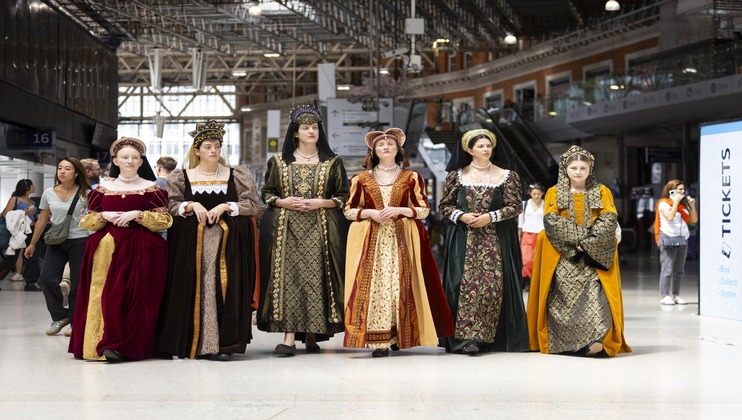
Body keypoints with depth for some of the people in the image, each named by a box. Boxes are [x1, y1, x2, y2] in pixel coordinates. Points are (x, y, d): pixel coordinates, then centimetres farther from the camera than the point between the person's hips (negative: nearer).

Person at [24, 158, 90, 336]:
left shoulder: (84, 194, -4)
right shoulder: (49, 193, 5)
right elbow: (42, 220, 13)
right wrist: (32, 244, 17)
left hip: (79, 241, -3)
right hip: (56, 242, 3)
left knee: (77, 283, 0)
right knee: (47, 279, -8)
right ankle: (60, 316, 9)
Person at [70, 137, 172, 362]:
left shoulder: (151, 189, 7)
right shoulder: (103, 188, 12)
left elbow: (165, 220, 0)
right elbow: (86, 221, 13)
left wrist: (137, 214, -11)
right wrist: (105, 216, -6)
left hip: (142, 251, -2)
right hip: (108, 248, 2)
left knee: (137, 296, -10)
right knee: (108, 294, -7)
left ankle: (133, 345, -8)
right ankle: (108, 343, -5)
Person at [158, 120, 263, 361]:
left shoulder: (236, 176, 10)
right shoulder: (182, 177, 11)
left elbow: (252, 205, 4)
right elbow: (170, 206, 6)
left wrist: (224, 207, -8)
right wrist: (192, 205, -11)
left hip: (227, 240, 0)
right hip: (190, 241, 0)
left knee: (221, 287, -8)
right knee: (190, 288, -6)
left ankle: (219, 343, -7)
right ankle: (188, 342, -2)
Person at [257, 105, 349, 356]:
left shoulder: (332, 162, 9)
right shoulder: (279, 161, 12)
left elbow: (343, 197, 7)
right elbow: (267, 193, 13)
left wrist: (320, 203, -8)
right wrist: (284, 202, -6)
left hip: (320, 229, 0)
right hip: (286, 228, 0)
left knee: (315, 277, -6)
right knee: (288, 277, -9)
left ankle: (312, 334, 3)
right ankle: (289, 336, -13)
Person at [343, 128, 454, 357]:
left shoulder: (411, 177, 8)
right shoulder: (362, 179, 10)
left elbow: (424, 209, 6)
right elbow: (348, 210, 10)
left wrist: (399, 210, -10)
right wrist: (370, 213, -8)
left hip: (402, 239, 0)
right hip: (372, 240, 0)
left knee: (400, 283, -6)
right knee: (374, 283, -9)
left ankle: (398, 336, 6)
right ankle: (378, 341, -9)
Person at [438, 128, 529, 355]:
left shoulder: (506, 176, 5)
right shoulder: (456, 176, 8)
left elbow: (515, 206, 1)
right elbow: (444, 205, 10)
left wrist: (490, 217, -11)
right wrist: (462, 216, -8)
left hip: (496, 240, 0)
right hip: (464, 240, 0)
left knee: (493, 285, -7)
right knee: (466, 284, -9)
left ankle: (487, 335, 0)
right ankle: (468, 338, -10)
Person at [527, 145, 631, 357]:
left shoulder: (602, 192, 13)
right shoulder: (554, 193, 12)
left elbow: (609, 221, 0)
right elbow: (552, 222, -2)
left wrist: (588, 243, -13)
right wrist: (578, 239, -13)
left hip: (595, 253, 0)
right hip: (563, 254, 0)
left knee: (594, 286, -20)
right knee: (564, 286, -17)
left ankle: (596, 338, -29)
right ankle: (561, 340, -17)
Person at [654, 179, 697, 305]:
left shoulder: (683, 204, 17)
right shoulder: (664, 203, -2)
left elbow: (694, 220, 13)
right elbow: (670, 216, -19)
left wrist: (692, 205, 3)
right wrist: (676, 202, -13)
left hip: (682, 239, 7)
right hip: (668, 238, -7)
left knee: (679, 270, 7)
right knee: (667, 270, -9)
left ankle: (675, 295, 12)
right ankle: (665, 296, -8)